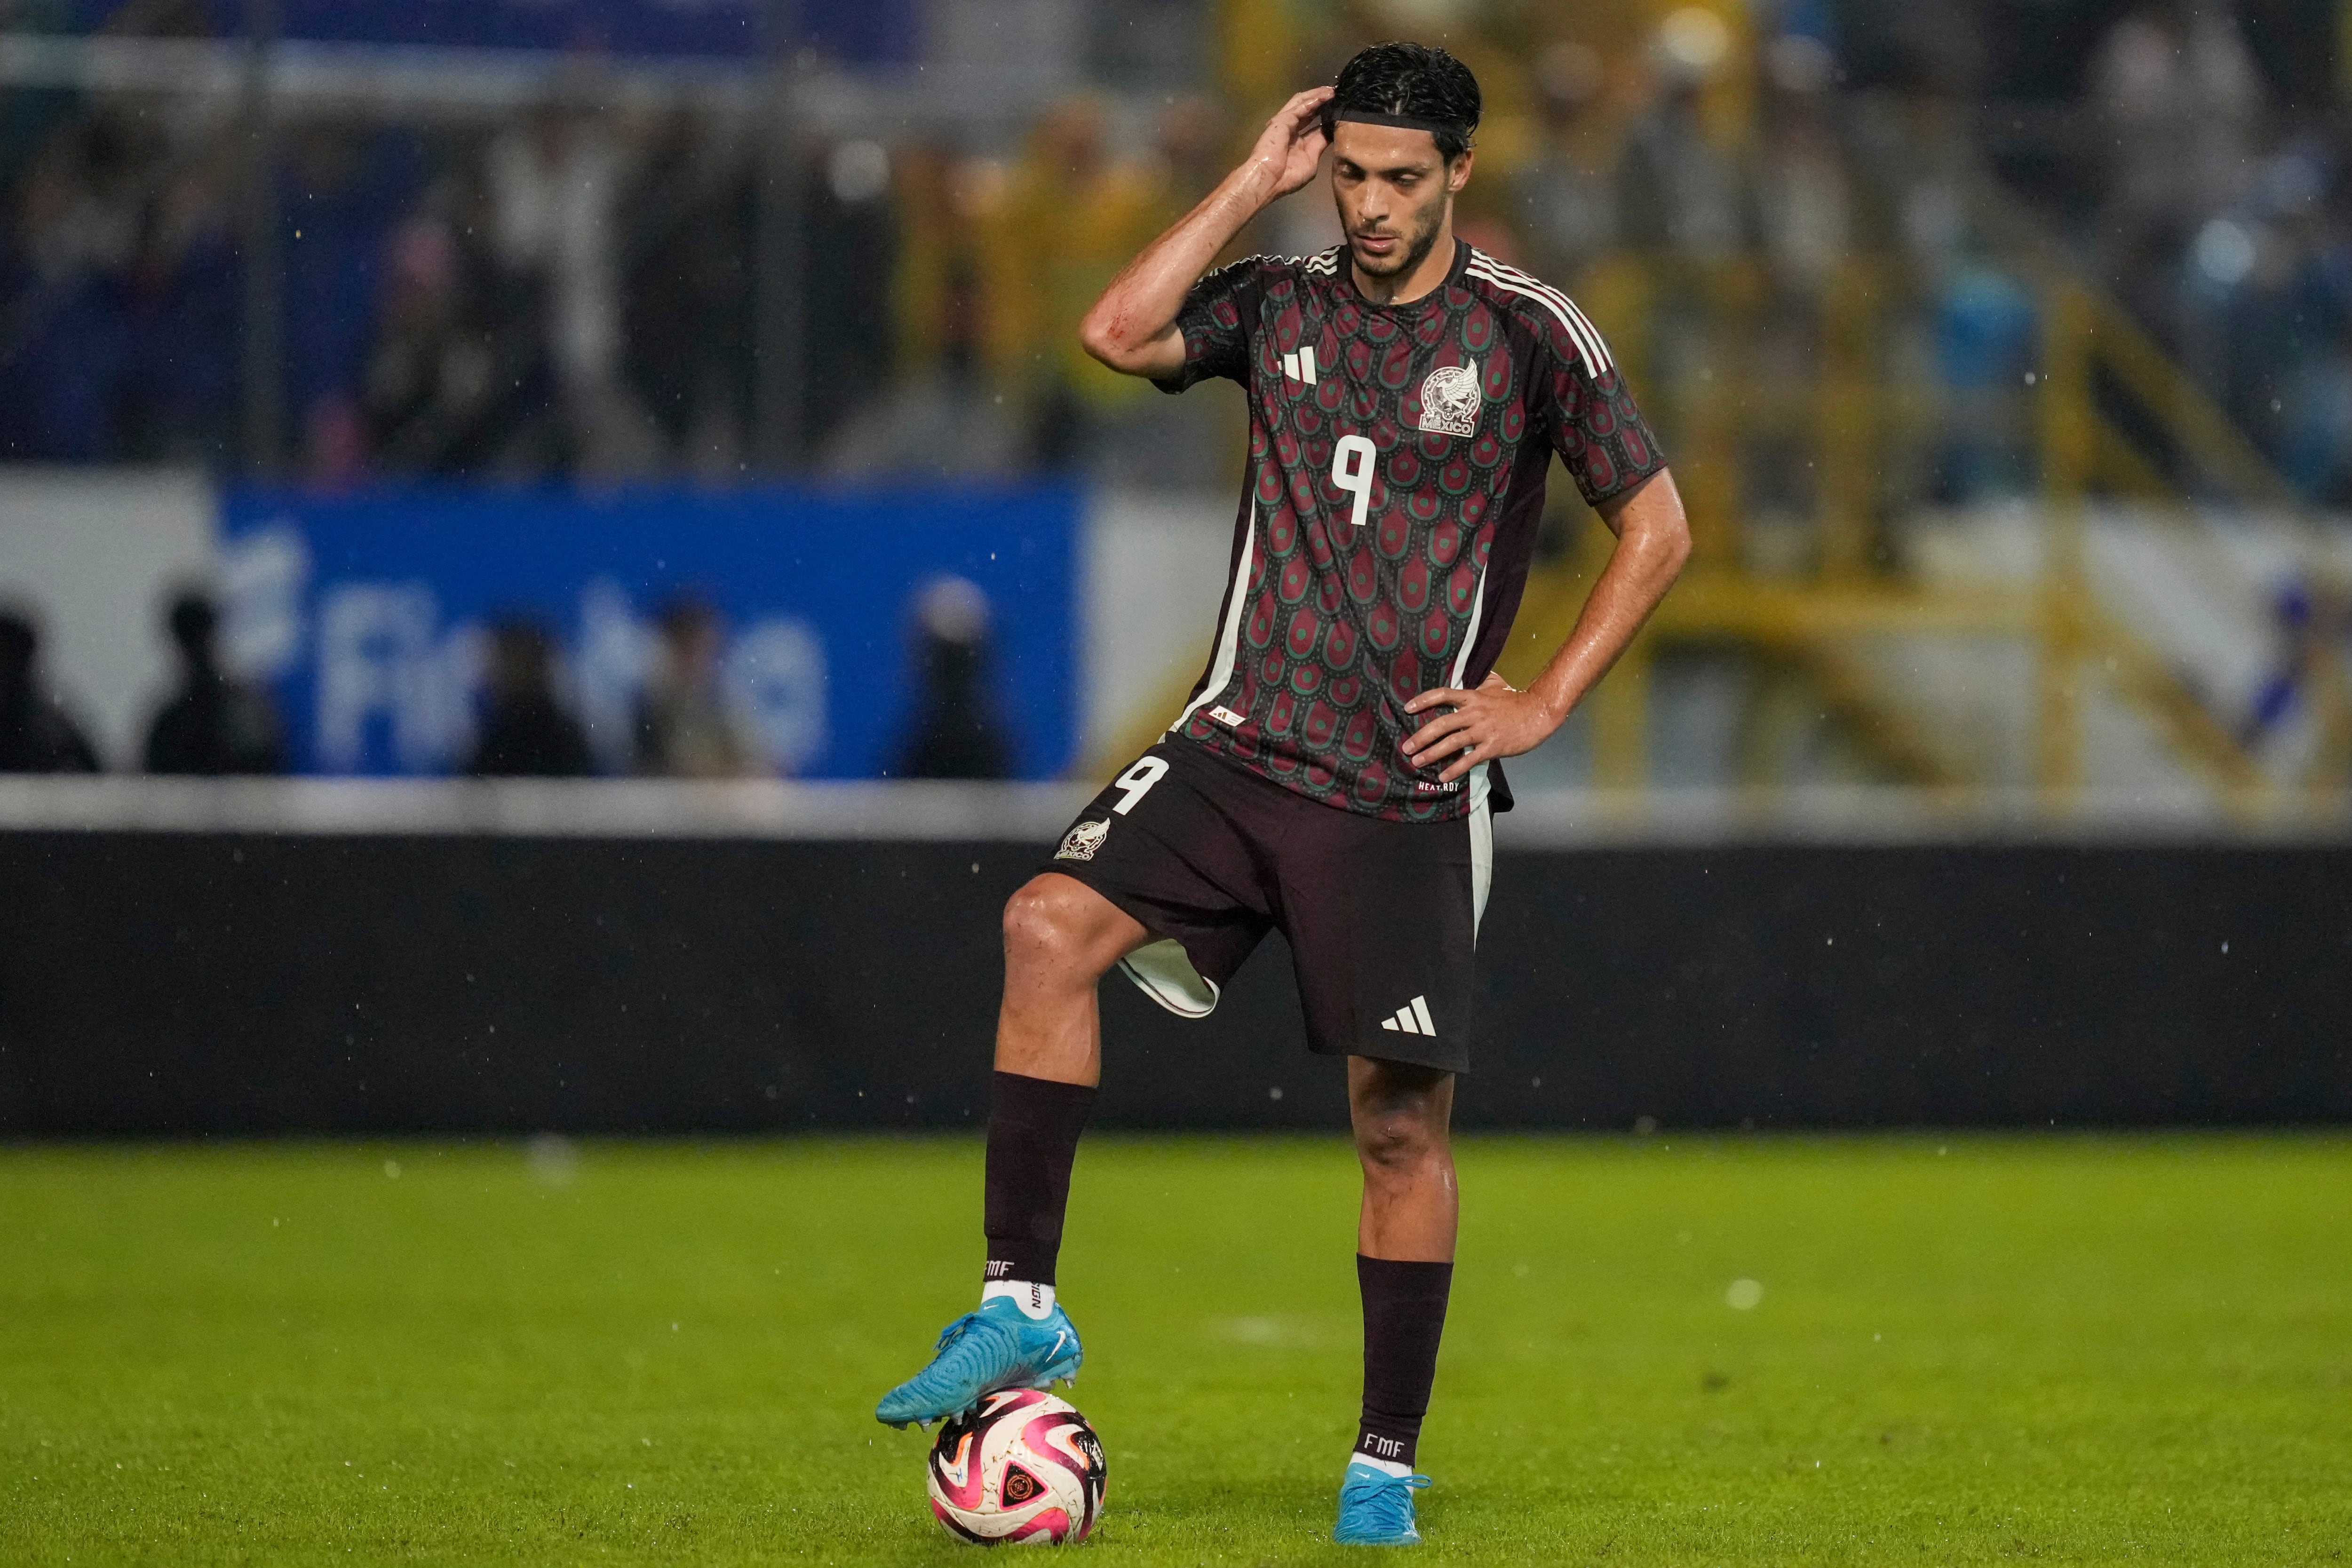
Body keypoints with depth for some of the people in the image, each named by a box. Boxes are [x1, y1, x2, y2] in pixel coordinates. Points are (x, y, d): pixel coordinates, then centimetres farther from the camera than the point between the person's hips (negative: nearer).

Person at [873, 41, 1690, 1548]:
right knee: (1053, 924, -22)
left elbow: (1658, 529, 3)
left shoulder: (1529, 334, -1)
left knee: (1402, 1119, -1)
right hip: (1244, 744, 2)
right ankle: (1021, 1302, -18)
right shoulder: (1282, 303, 7)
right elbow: (1119, 332, -10)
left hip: (1406, 788, -2)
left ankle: (1387, 1465, 12)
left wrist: (1542, 702, -3)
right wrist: (1255, 183, -7)